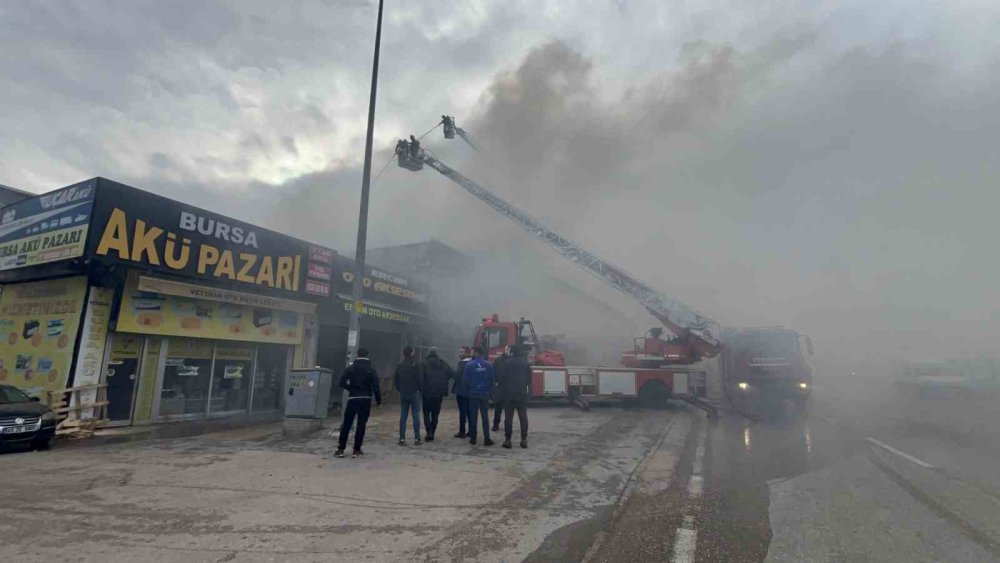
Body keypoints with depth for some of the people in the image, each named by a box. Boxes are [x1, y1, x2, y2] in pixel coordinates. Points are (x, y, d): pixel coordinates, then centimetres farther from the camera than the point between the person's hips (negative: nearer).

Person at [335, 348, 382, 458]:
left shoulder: (350, 368, 1)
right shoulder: (372, 370, -3)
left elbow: (342, 382, -4)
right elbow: (375, 387, -8)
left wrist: (351, 388, 13)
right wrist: (378, 401, 0)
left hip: (352, 399, 1)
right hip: (366, 400, -1)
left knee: (346, 424, 8)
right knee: (361, 425, 5)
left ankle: (341, 449, 8)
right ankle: (356, 450, 8)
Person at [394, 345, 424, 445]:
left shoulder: (399, 365, 2)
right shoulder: (415, 365, -12)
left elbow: (395, 380, 6)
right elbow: (420, 379, -13)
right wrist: (420, 389, 3)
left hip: (403, 394, 4)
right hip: (414, 393, -4)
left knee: (403, 416, 8)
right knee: (416, 416, 2)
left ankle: (402, 439, 8)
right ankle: (417, 439, 4)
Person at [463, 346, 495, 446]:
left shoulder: (469, 365, -9)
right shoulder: (488, 365, -6)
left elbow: (466, 379, -3)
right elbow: (492, 379, -3)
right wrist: (489, 389, 10)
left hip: (473, 393, 0)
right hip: (485, 393, 0)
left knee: (473, 416, 9)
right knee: (485, 416, 5)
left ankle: (473, 438, 12)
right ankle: (487, 439, 3)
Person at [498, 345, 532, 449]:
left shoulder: (507, 363, -5)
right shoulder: (526, 364, 2)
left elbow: (503, 378, -4)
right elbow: (529, 379, 6)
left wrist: (501, 391, 2)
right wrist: (529, 391, 13)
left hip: (509, 394, -2)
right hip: (522, 394, 2)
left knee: (508, 417, 2)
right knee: (523, 417, 7)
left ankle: (507, 440, 2)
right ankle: (524, 440, 7)